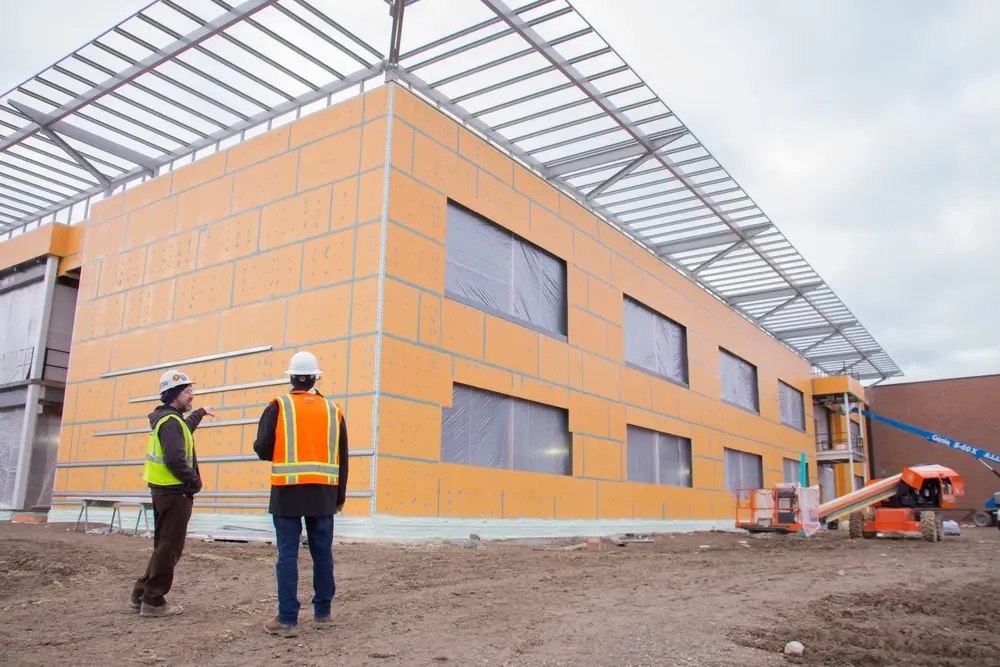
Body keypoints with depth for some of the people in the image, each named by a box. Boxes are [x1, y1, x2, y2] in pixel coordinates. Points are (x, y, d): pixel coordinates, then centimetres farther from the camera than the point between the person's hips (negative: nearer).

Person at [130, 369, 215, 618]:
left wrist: (200, 412, 54)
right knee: (170, 548, -2)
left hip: (165, 491, 10)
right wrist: (195, 481, -15)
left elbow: (184, 428, 39)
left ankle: (142, 593, 26)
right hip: (174, 493, -10)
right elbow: (176, 460, -28)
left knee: (164, 546, 20)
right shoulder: (171, 422, -17)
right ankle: (153, 601, 5)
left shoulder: (168, 418, 14)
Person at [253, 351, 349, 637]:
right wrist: (340, 496, 16)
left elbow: (263, 448, -6)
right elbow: (342, 459, 9)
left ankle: (287, 619, 4)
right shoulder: (333, 410, 7)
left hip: (287, 491, -3)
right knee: (322, 553, 11)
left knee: (288, 554, 2)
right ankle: (322, 613, 20)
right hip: (324, 492, 3)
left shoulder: (278, 406, -2)